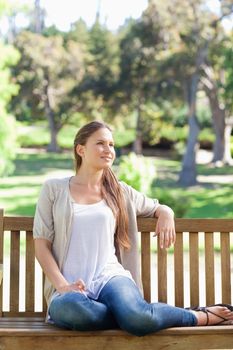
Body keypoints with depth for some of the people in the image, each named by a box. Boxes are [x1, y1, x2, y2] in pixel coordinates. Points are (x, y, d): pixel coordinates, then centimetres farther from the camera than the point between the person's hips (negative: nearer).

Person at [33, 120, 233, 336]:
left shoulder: (120, 192, 18)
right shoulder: (53, 189, 10)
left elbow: (158, 208, 34)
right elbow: (41, 245, 5)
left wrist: (166, 214, 8)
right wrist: (62, 286, -11)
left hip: (110, 276, 1)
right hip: (69, 288, -1)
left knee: (136, 316, -37)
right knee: (67, 308, -42)